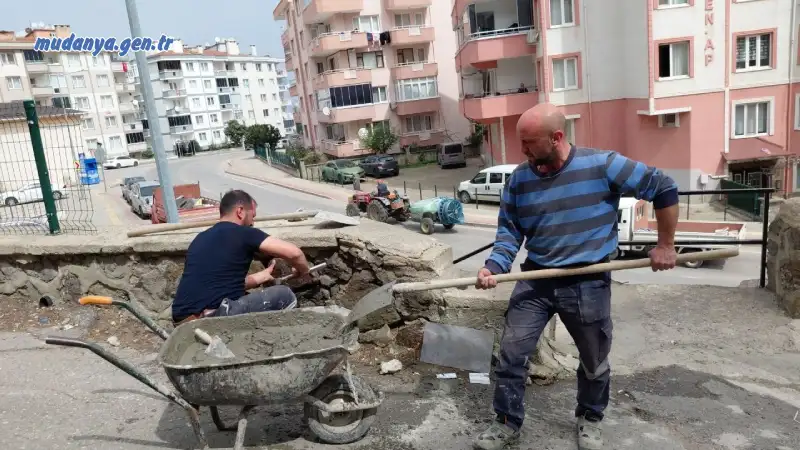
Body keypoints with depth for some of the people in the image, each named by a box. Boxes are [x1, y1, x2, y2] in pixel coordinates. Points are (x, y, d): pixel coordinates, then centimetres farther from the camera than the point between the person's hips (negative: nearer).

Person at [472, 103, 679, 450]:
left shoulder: (603, 165, -14)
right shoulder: (519, 178, -3)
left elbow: (664, 188, -6)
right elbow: (509, 230, 1)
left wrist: (665, 246, -3)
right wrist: (495, 266, -17)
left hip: (588, 285, -2)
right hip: (535, 281, 3)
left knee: (594, 361, 16)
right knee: (510, 353, 2)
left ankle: (590, 418, 43)